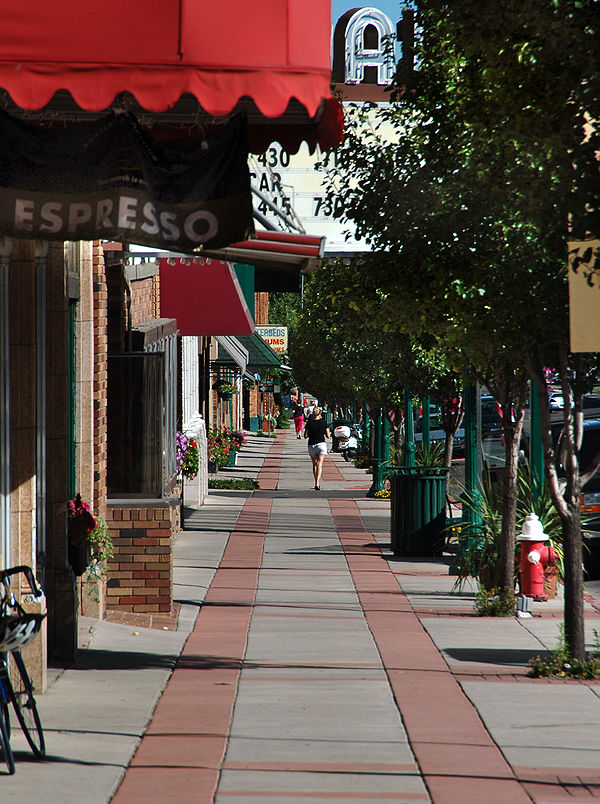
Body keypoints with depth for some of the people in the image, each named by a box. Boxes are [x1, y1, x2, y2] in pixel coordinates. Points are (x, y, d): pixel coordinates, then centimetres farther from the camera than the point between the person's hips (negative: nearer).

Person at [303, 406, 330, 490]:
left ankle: (317, 483, 22)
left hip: (311, 445, 2)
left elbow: (305, 436, -1)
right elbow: (328, 436, -1)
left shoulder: (309, 422, -2)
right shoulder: (323, 422, -3)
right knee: (319, 464, -8)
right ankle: (317, 484, -24)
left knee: (314, 464, 17)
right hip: (321, 444, -1)